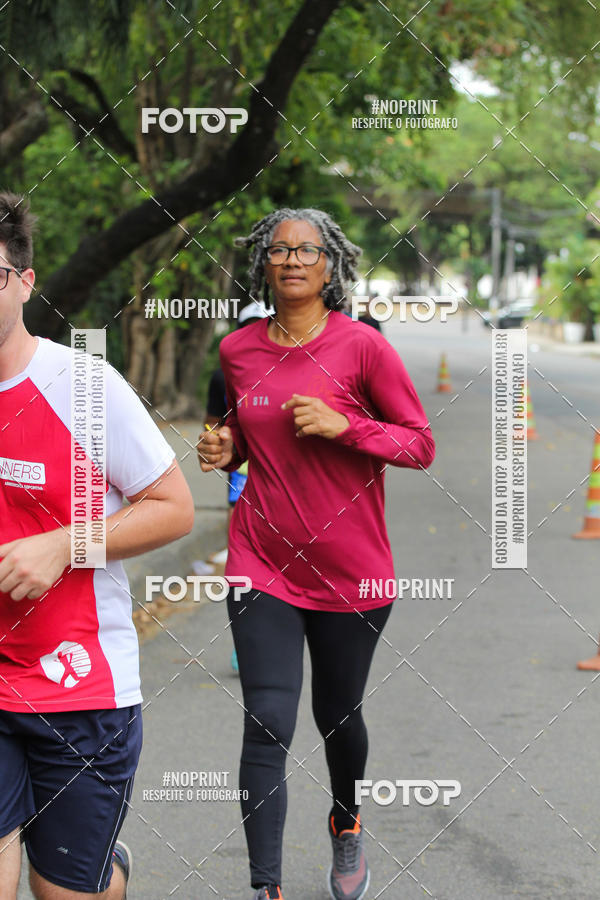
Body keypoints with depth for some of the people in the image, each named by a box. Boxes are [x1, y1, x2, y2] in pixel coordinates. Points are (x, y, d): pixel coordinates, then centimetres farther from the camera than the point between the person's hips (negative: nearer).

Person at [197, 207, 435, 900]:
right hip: (262, 564, 1)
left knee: (338, 716, 16)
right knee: (266, 727, -8)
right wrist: (226, 448, -1)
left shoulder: (362, 347, -8)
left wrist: (342, 425, -19)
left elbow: (421, 445, -5)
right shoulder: (237, 351, 3)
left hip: (350, 571, -1)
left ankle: (346, 824, 47)